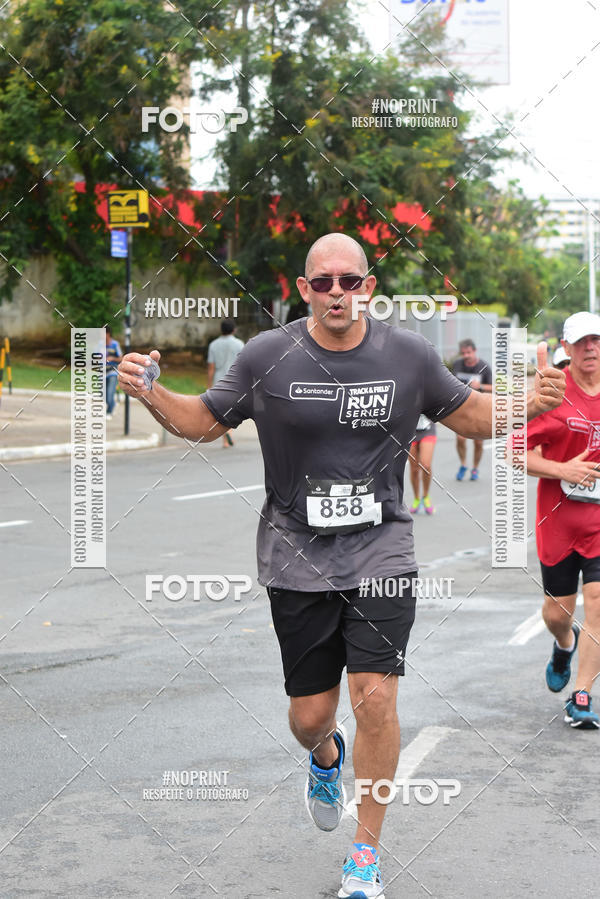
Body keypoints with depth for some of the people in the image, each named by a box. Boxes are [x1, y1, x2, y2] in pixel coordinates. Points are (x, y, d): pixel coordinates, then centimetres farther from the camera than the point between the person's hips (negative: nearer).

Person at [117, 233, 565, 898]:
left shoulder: (408, 355, -2)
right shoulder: (267, 357, -5)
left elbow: (473, 418, 11)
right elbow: (204, 421, 7)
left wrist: (529, 405, -9)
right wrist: (151, 395, -12)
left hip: (381, 553, 0)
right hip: (298, 561, 0)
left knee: (376, 699, -12)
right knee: (310, 714, 5)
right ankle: (326, 757, 46)